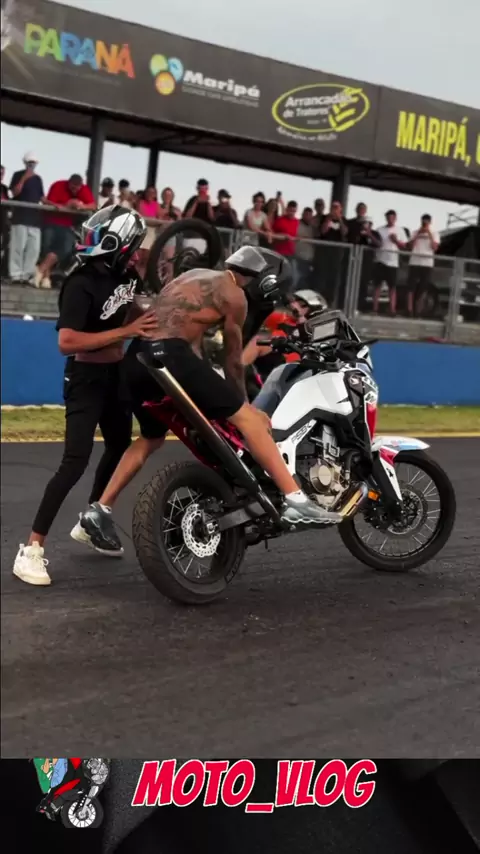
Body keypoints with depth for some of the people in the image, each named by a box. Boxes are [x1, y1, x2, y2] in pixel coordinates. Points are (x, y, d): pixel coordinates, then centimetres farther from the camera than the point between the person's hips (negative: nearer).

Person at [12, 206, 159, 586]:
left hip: (116, 375, 9)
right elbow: (67, 342, -33)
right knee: (75, 463, -16)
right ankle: (32, 548, -12)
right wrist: (126, 331, -31)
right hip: (86, 379, -8)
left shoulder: (123, 273, 0)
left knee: (120, 448, 20)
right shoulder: (81, 285, -23)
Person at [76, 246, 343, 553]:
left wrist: (209, 386, 40)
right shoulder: (234, 294, 3)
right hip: (170, 355, -9)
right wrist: (244, 402, 21)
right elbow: (233, 359, 8)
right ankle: (296, 501, -14)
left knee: (152, 438, 26)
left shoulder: (197, 278, 28)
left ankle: (100, 510, 22)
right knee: (247, 417, -7)